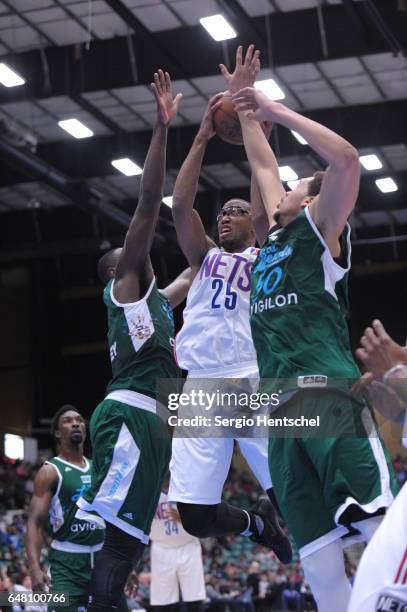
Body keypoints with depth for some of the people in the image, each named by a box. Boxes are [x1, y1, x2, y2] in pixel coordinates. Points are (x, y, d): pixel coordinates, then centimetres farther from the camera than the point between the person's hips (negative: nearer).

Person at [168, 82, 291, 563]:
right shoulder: (204, 258, 24)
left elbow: (264, 203, -1)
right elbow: (180, 205, 10)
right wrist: (203, 137, 7)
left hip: (254, 381, -3)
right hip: (201, 384, 3)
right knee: (196, 517, -1)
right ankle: (257, 525, 28)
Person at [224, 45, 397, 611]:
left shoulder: (321, 228, 8)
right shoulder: (277, 235, 27)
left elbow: (344, 159, -9)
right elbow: (263, 164, 40)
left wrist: (278, 111, 0)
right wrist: (244, 105, 44)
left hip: (328, 398, -7)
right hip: (283, 408, 7)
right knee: (319, 561, 0)